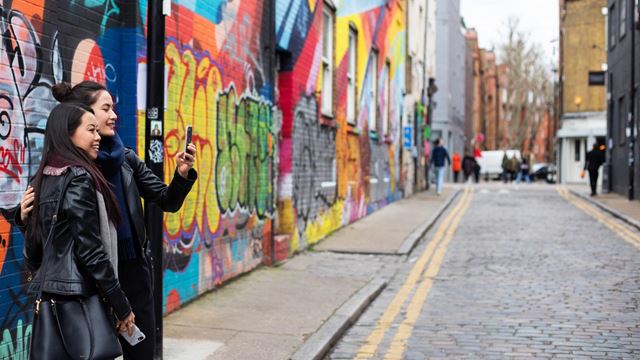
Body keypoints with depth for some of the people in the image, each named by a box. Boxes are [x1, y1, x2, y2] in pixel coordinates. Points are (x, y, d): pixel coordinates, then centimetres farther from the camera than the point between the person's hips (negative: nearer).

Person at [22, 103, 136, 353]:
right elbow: (91, 250, -16)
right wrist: (122, 306, -11)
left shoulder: (42, 179, 11)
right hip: (79, 299, -8)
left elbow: (33, 252, 13)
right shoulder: (79, 177, -12)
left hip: (48, 296, 8)